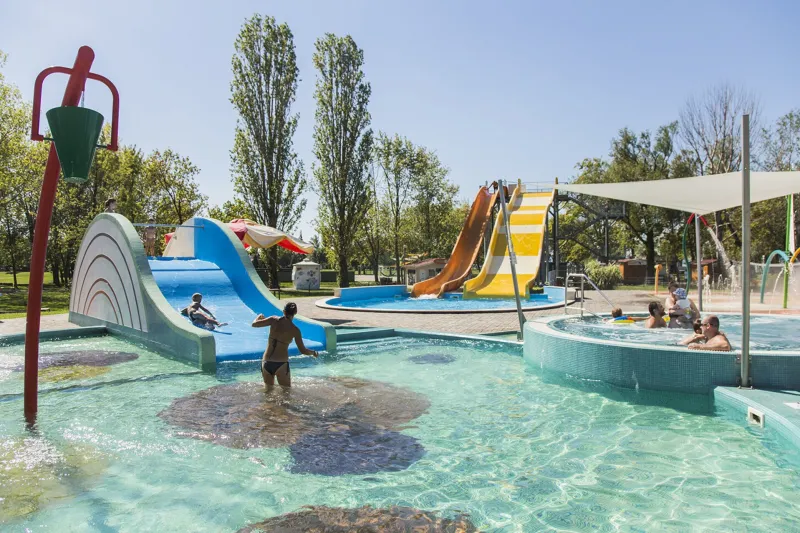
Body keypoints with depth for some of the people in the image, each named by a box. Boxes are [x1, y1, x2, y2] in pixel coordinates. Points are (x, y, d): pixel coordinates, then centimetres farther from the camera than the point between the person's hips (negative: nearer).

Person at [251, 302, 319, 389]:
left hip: (266, 362, 3)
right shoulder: (295, 330, -5)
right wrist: (314, 353, 16)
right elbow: (303, 351, -3)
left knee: (268, 389, 21)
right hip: (281, 364, -3)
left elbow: (254, 324, 1)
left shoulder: (274, 320, -2)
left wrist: (259, 317, 22)